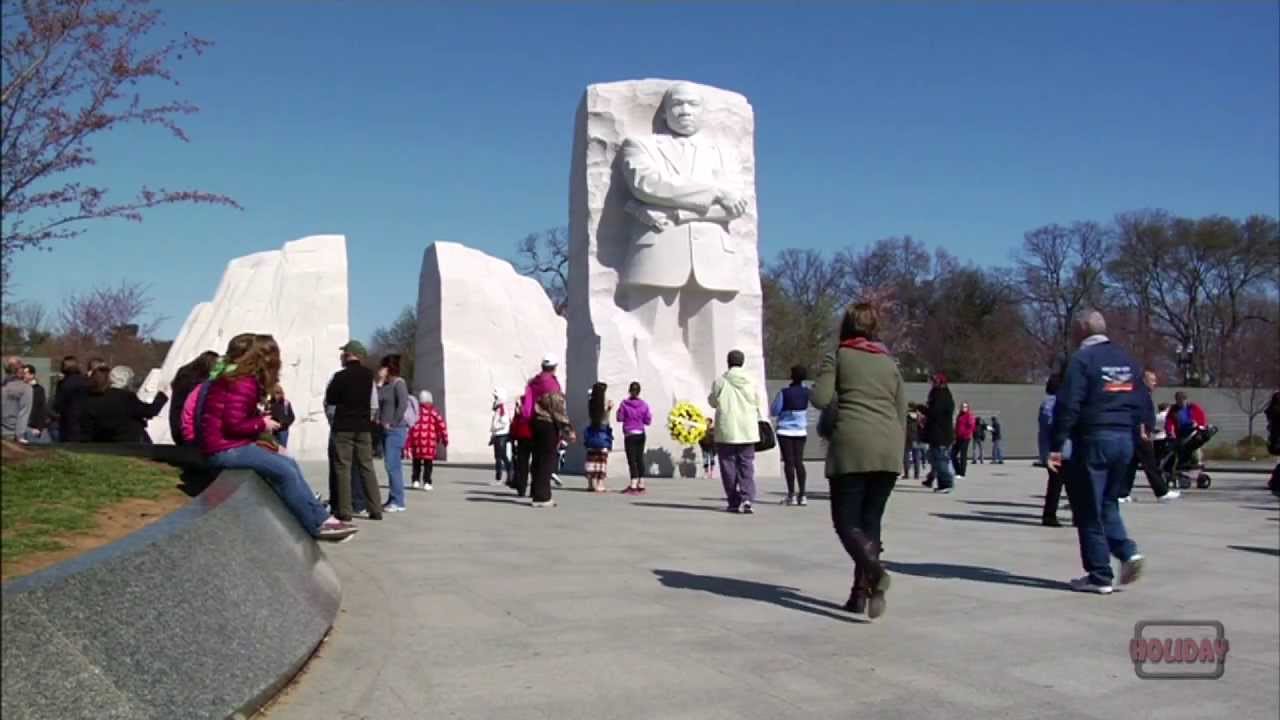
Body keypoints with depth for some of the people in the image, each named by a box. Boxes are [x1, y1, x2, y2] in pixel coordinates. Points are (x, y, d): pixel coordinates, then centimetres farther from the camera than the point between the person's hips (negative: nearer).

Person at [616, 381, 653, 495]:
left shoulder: (624, 404, -9)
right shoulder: (644, 405, -1)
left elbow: (620, 418, -5)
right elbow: (648, 421, 1)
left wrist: (618, 410, 12)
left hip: (630, 435, -4)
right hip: (641, 434, 4)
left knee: (632, 460, -4)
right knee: (640, 459, 11)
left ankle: (633, 486, -9)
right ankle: (641, 485, 14)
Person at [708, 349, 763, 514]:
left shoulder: (720, 381, -6)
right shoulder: (751, 381, 1)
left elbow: (713, 402, 5)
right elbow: (758, 406, 7)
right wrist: (760, 423, 21)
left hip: (726, 430, -2)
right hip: (747, 430, 2)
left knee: (729, 466, 7)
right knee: (747, 465, 5)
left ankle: (734, 502, 9)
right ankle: (747, 499, -12)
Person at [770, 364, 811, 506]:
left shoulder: (784, 393, -13)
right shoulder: (806, 392, -1)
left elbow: (773, 412, -7)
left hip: (785, 431, -4)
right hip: (801, 431, 4)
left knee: (789, 462, -2)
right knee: (799, 461, 5)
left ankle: (791, 495, -5)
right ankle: (802, 495, 1)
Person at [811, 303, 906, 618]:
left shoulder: (837, 358, 7)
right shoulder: (890, 363, 19)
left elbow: (820, 399, -5)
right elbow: (902, 414, 15)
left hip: (852, 446, -4)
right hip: (889, 449, 4)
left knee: (847, 521, -1)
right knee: (871, 520, 12)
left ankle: (874, 570, -27)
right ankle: (861, 592, 7)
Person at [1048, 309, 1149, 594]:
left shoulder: (1082, 359, -8)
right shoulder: (1127, 360, 14)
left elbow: (1068, 406, -15)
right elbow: (1144, 404, 14)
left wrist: (1056, 446, -13)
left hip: (1093, 440, -7)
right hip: (1125, 439, 7)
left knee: (1089, 511, 1)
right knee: (1108, 503, 20)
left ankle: (1100, 576, 4)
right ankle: (1128, 552, 2)